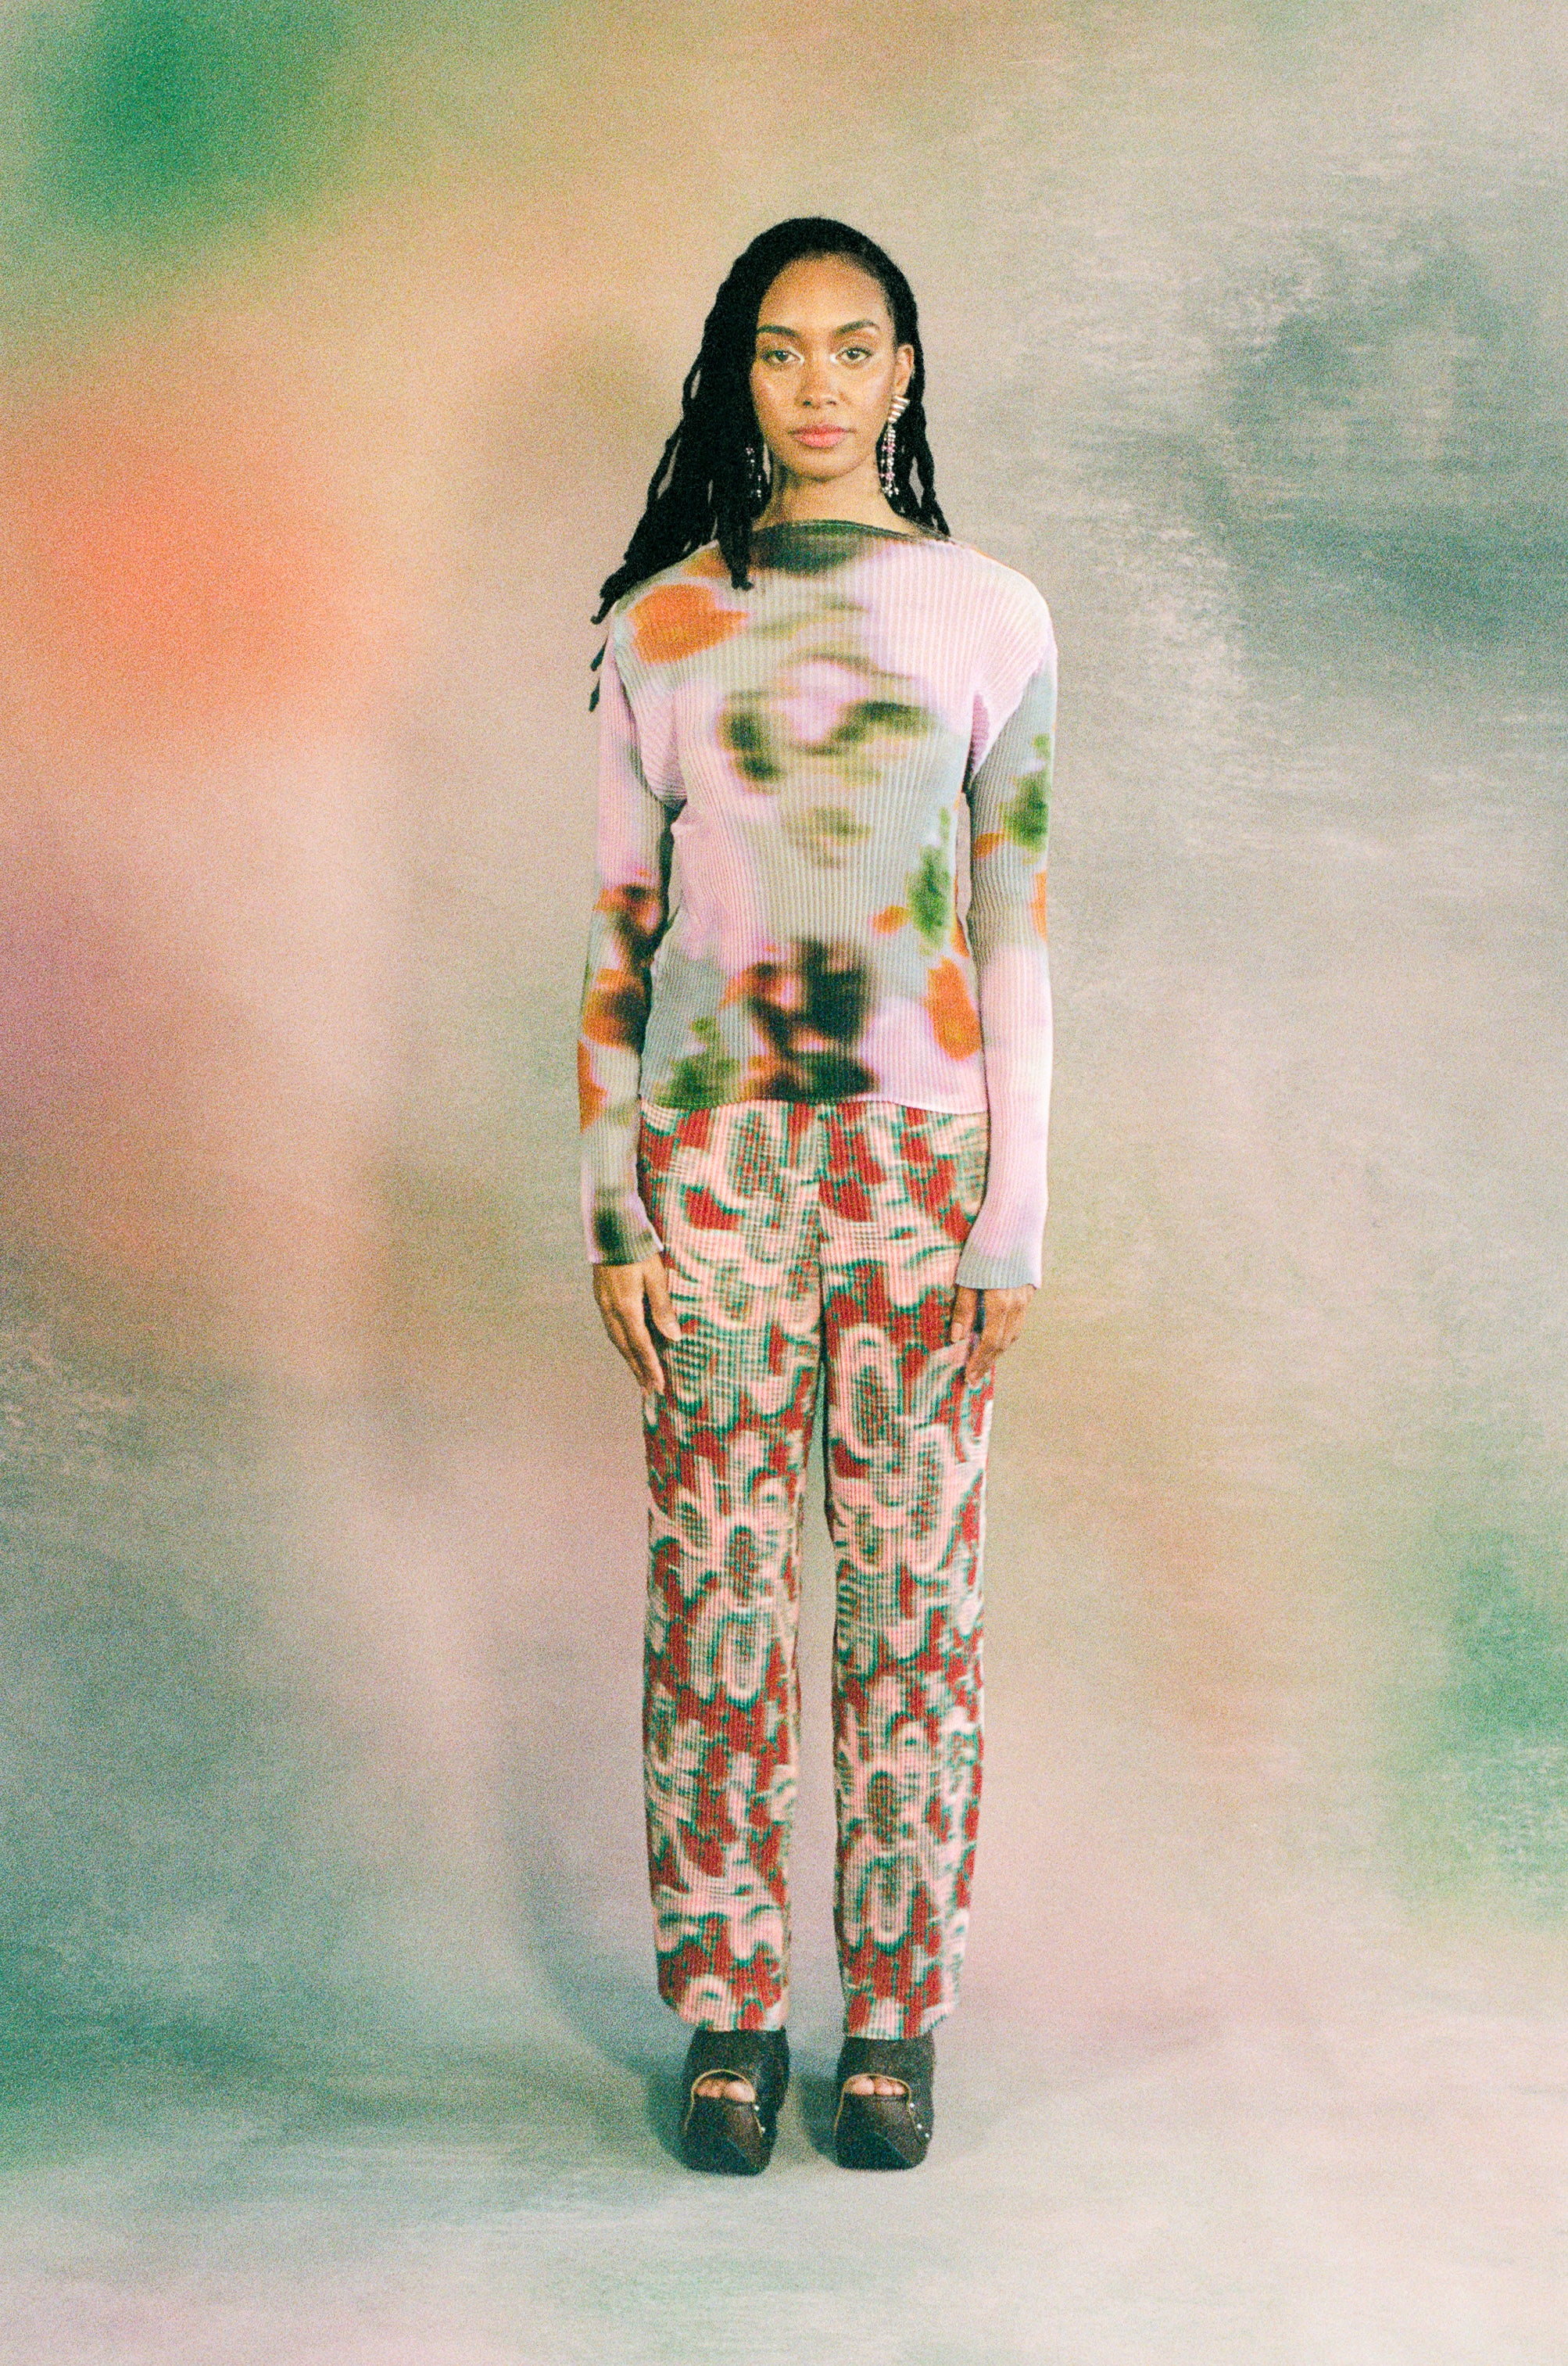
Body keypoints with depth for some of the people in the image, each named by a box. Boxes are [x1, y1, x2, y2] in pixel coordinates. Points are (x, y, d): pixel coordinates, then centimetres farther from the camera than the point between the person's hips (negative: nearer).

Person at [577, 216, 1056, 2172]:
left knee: (914, 1596, 3)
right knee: (714, 1591, 2)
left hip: (921, 1154, 0)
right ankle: (729, 2016, 14)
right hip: (713, 1150, 0)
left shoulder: (990, 617, 5)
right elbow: (621, 927, 6)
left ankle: (895, 2016, 15)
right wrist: (611, 1206, -1)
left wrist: (1018, 1207, -1)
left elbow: (1016, 926, 4)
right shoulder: (660, 623, 6)